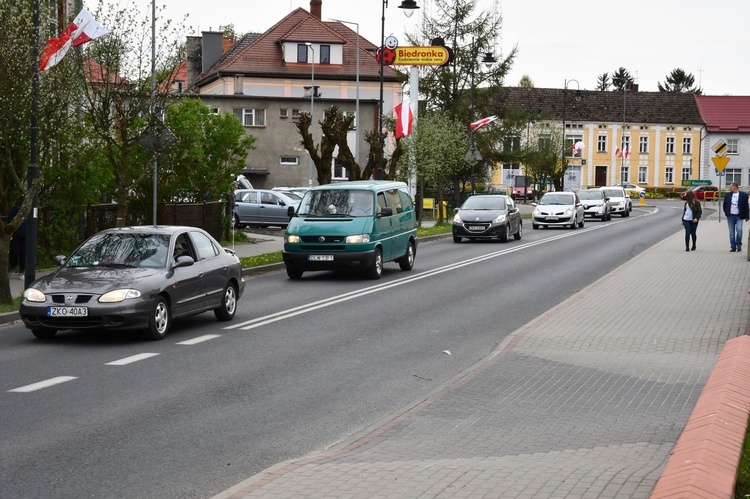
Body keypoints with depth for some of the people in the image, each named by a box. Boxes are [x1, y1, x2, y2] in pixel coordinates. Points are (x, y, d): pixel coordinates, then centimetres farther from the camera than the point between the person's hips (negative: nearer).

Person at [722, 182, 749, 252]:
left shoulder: (743, 195, 0)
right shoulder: (728, 195, 9)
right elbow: (724, 204, 17)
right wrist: (726, 212, 4)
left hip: (739, 216, -3)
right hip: (730, 216, 3)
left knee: (739, 229, -18)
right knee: (731, 232, 3)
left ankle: (739, 245, -2)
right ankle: (733, 247, 9)